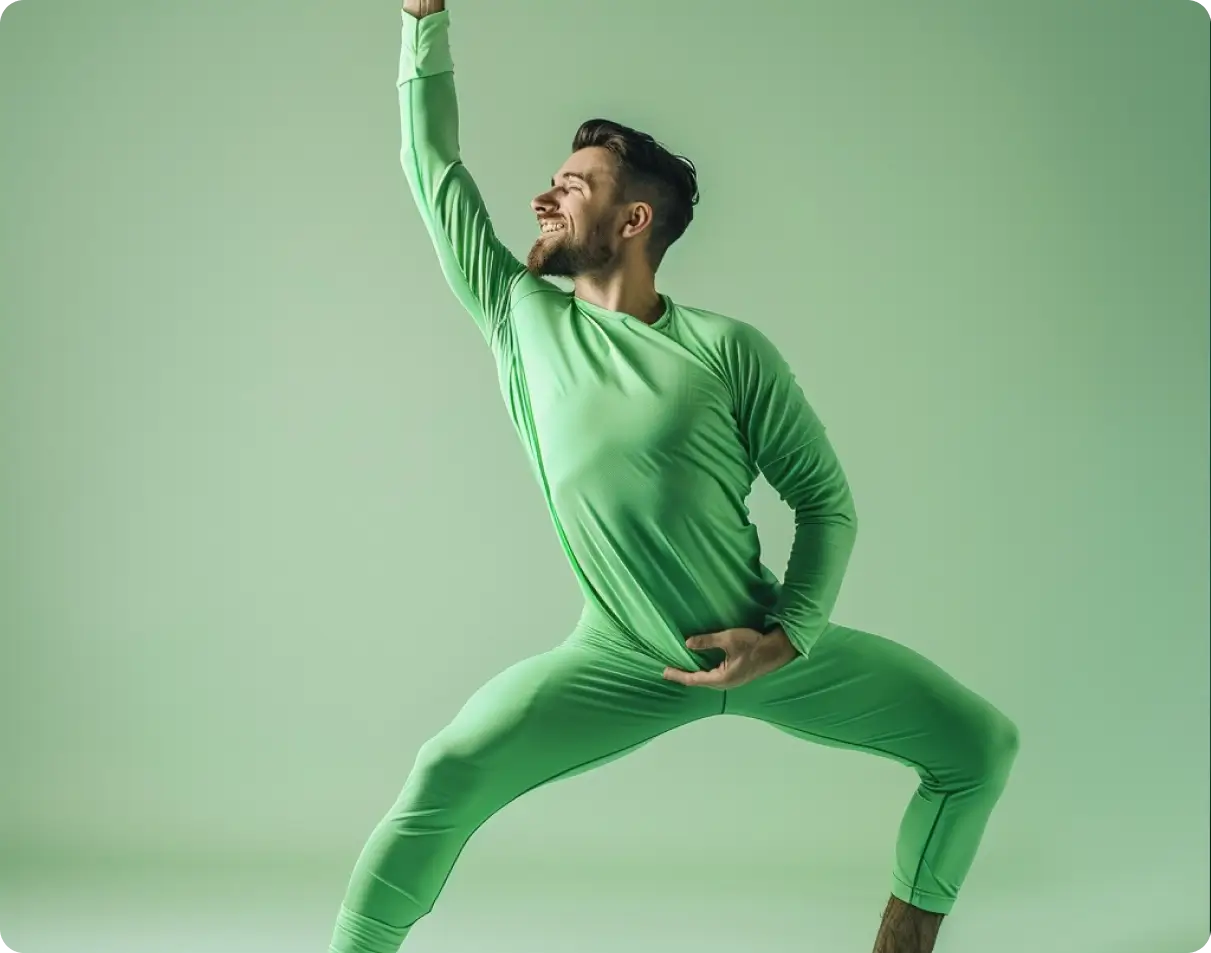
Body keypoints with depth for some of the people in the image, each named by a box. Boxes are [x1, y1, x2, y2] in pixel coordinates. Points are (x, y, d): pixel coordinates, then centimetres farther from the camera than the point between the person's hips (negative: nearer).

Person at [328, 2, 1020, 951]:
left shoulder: (726, 349, -10)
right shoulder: (520, 314, -2)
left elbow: (826, 501, -5)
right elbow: (431, 162, 1)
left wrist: (790, 637, -16)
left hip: (768, 645, 0)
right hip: (624, 661, 0)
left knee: (982, 742, -1)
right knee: (449, 772, -20)